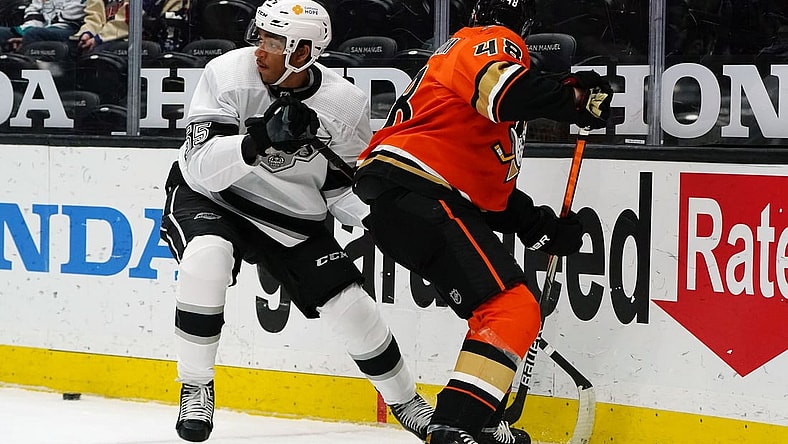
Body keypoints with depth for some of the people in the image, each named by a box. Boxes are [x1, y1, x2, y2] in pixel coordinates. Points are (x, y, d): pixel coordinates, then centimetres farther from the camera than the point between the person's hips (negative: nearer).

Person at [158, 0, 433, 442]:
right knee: (208, 257, -34)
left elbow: (341, 186, 2)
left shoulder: (347, 104, -14)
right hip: (207, 197, -2)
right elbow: (203, 166, -31)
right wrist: (260, 138, -47)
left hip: (291, 214, 2)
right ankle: (196, 389, -16)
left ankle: (408, 404, 20)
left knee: (350, 305, -6)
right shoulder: (229, 74, -23)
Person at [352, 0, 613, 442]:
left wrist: (537, 223, 19)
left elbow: (487, 186, 28)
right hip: (418, 194, -10)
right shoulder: (493, 43, 1)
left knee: (501, 303, 23)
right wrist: (574, 97, -19)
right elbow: (502, 89, -28)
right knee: (513, 310, -17)